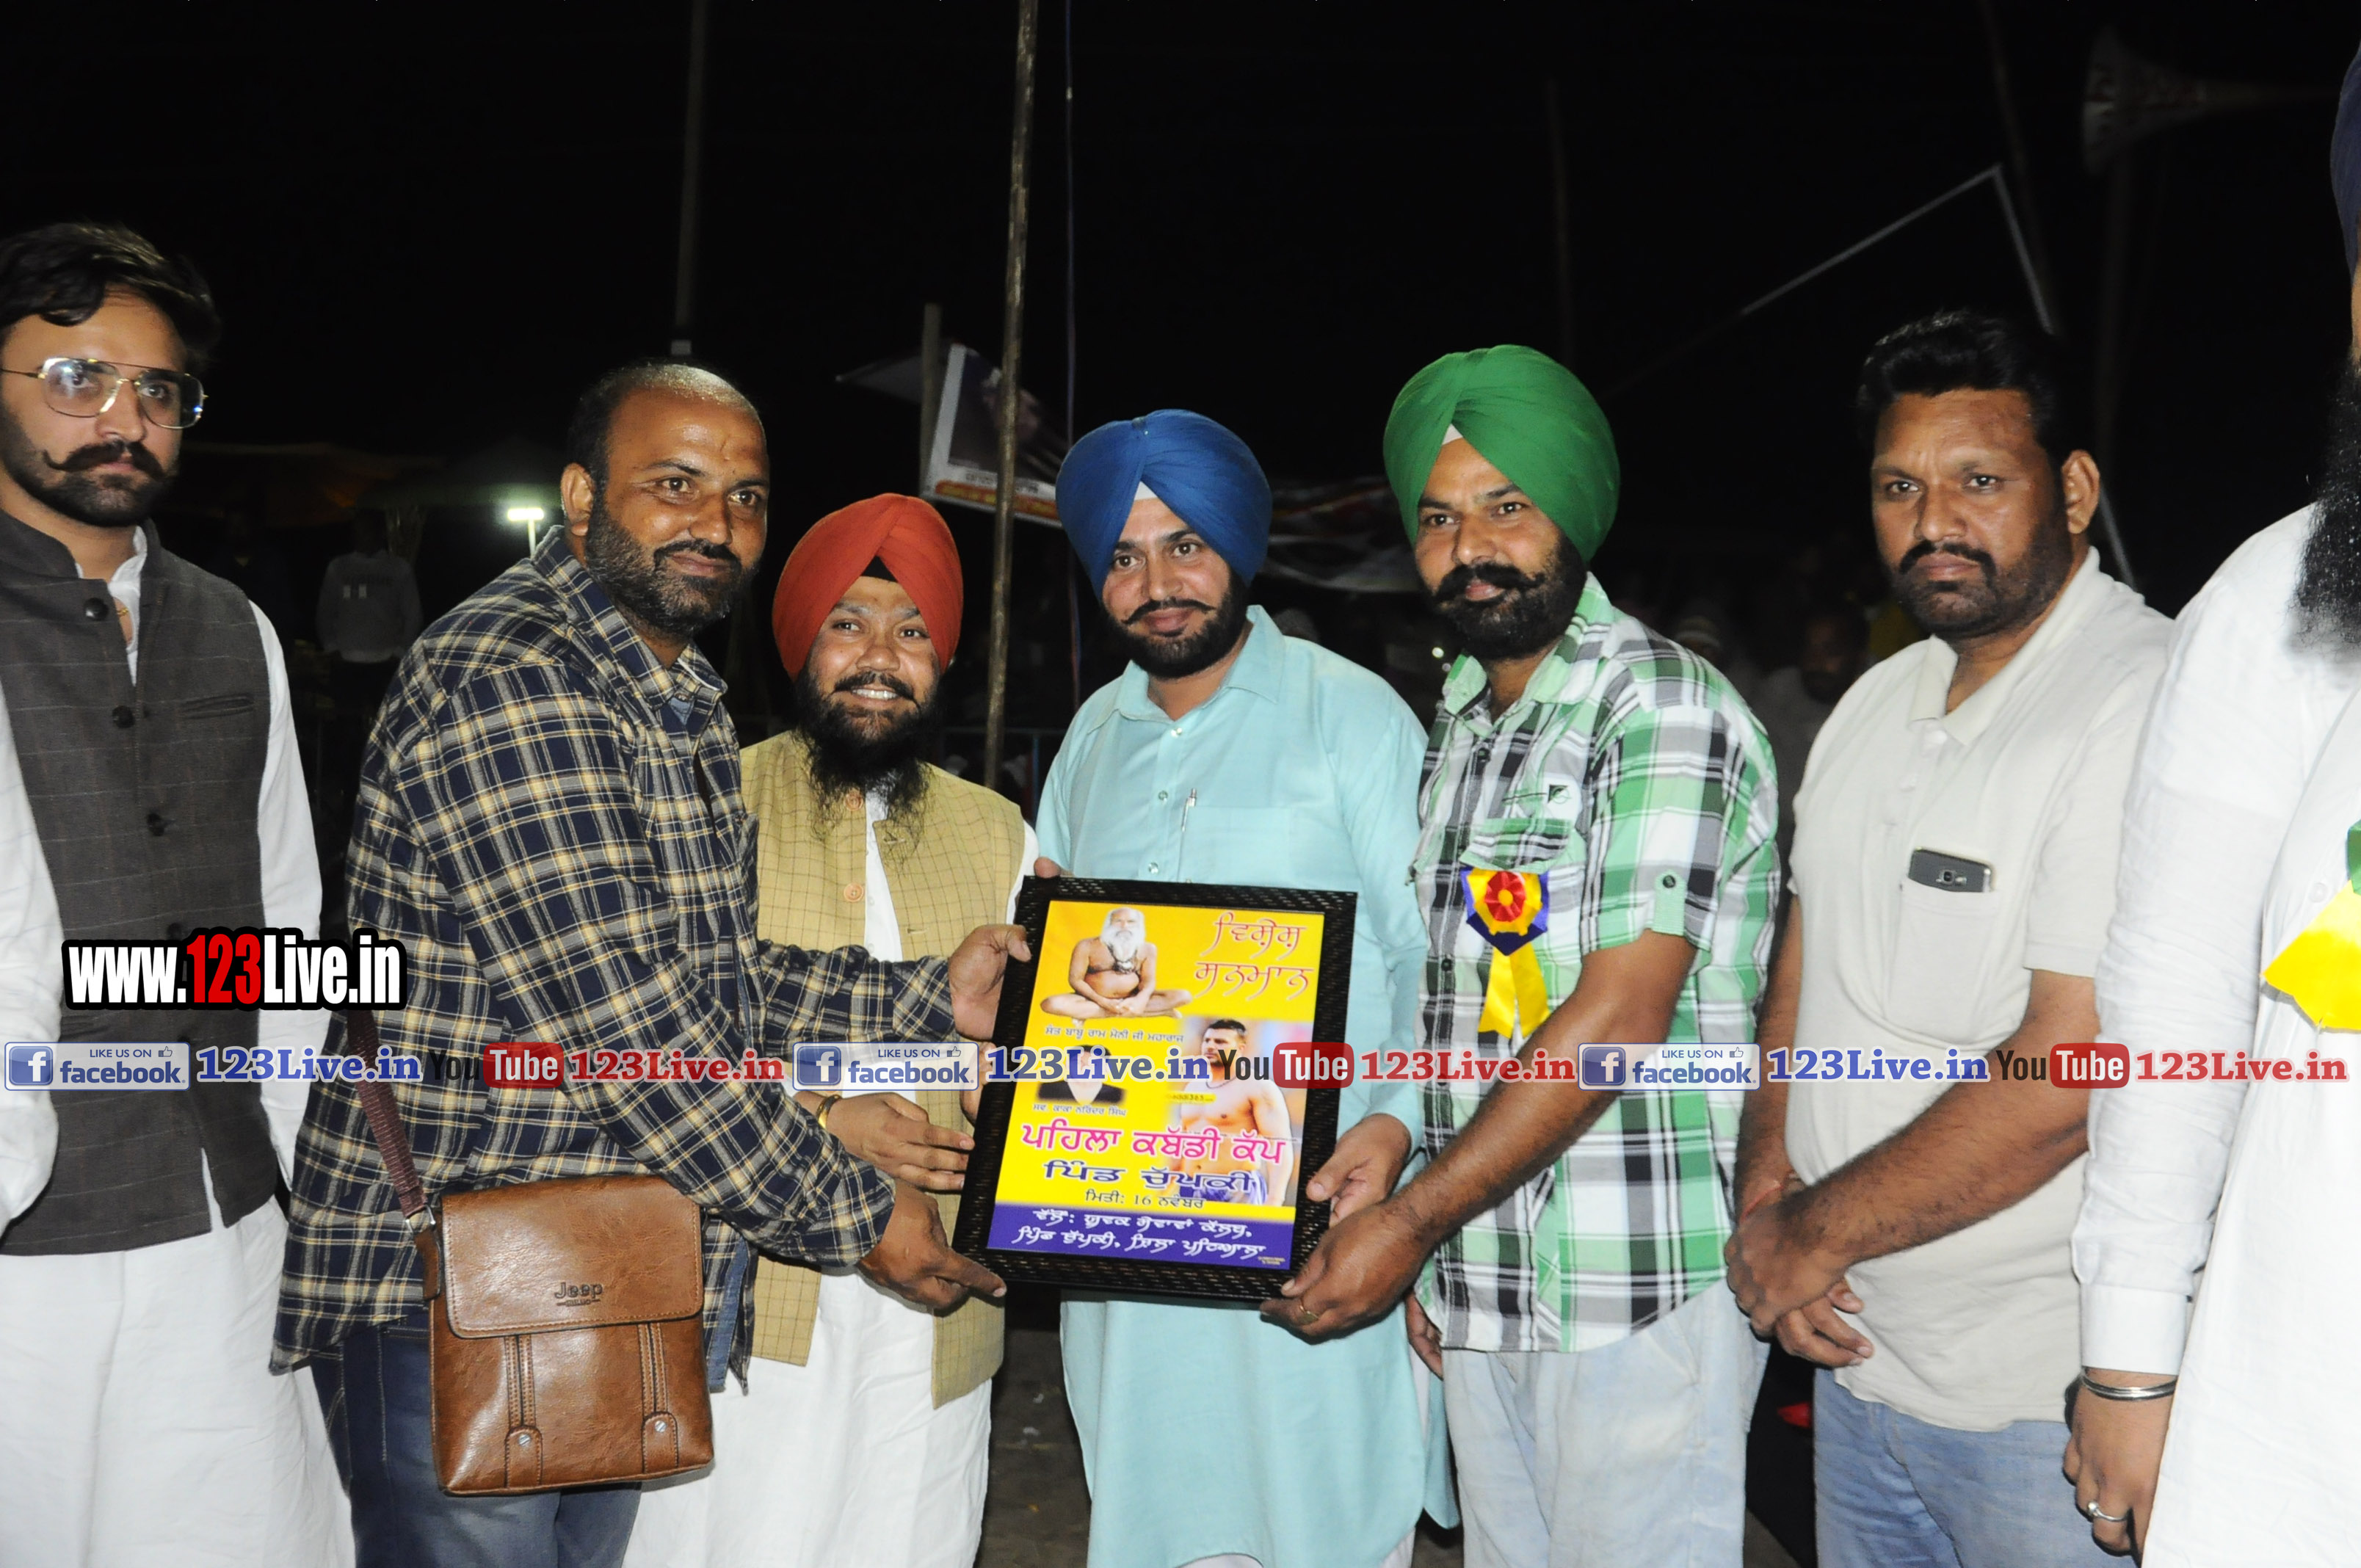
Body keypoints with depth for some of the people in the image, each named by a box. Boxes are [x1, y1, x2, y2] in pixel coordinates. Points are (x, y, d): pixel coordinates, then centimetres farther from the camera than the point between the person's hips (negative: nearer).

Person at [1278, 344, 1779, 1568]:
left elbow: (1617, 1018, -19)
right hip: (1480, 1295, 7)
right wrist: (1422, 1244, 10)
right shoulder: (1455, 729, 13)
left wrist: (1409, 1221, -16)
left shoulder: (1664, 711, -11)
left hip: (1639, 1296, -7)